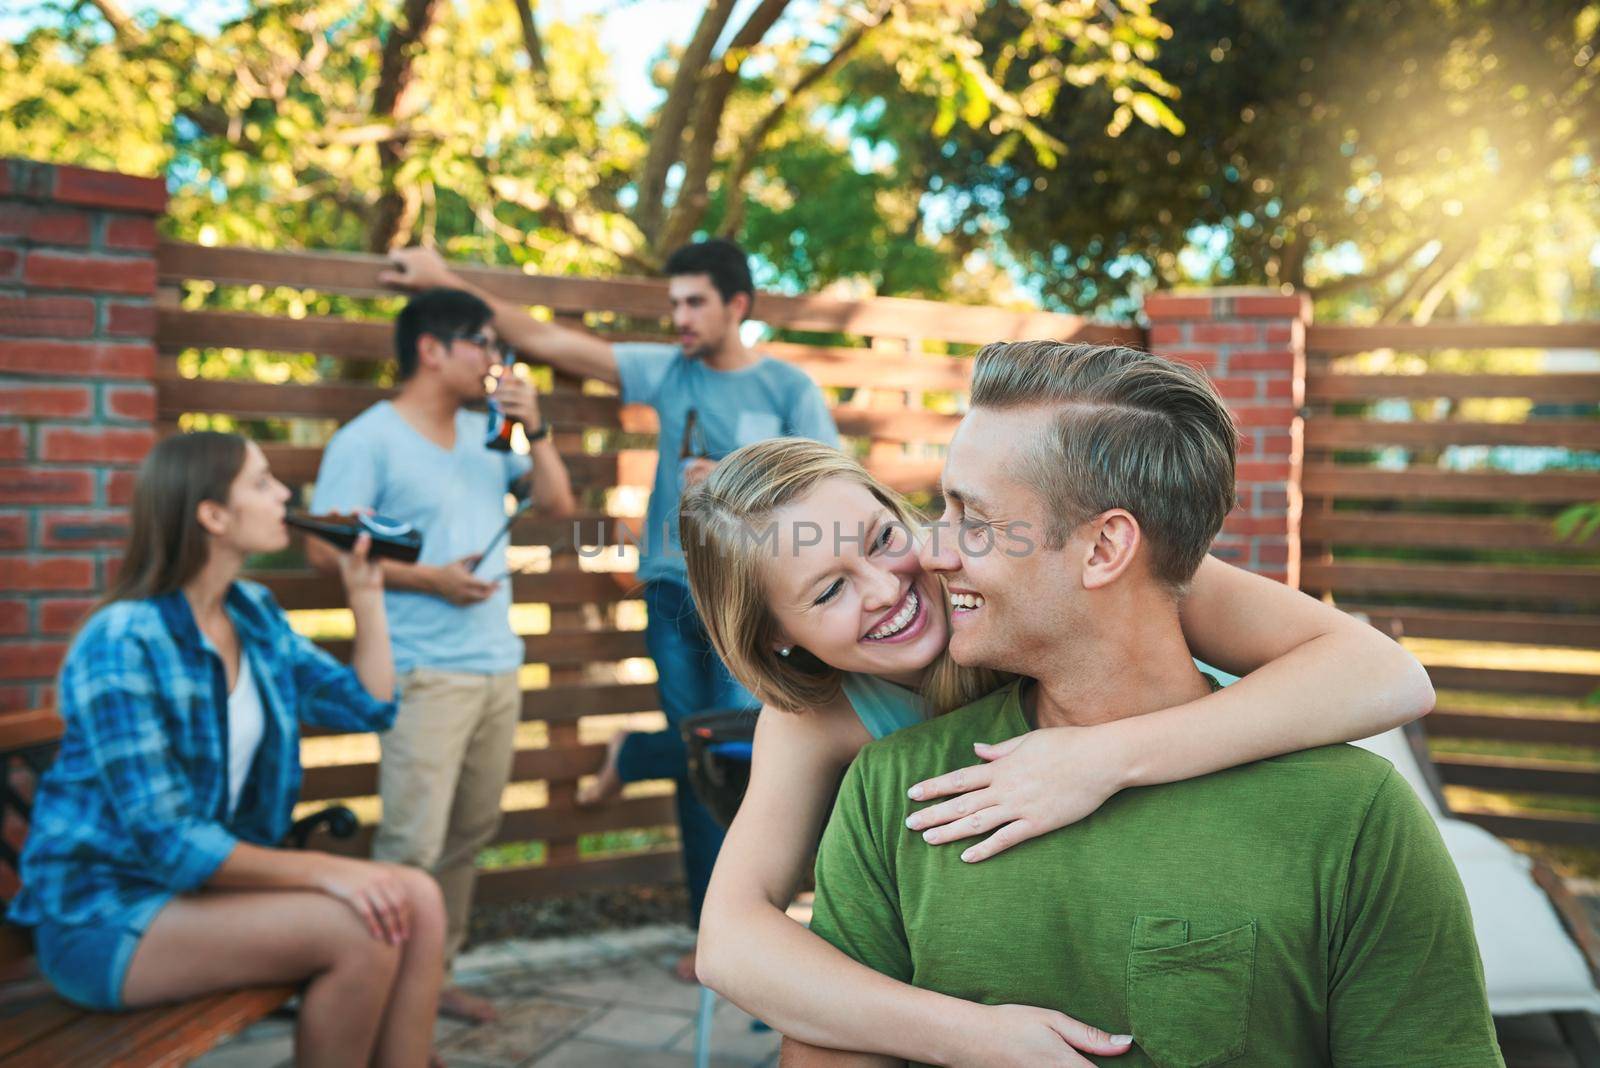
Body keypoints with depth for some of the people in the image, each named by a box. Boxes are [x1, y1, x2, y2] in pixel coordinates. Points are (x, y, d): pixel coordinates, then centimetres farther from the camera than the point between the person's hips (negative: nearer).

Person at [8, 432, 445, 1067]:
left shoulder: (254, 613, 4)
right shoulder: (123, 642, -20)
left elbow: (369, 707, 9)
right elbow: (165, 839, -24)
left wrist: (365, 592, 2)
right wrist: (323, 871, -26)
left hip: (208, 874, 8)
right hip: (106, 912, -8)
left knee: (418, 903, -12)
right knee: (359, 932, -26)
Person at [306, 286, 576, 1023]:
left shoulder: (487, 433, 15)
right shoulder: (369, 440, -5)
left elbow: (557, 505, 15)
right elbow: (325, 548, -10)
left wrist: (534, 429, 2)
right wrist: (429, 577, -16)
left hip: (498, 665, 7)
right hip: (425, 673, -7)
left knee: (468, 837, 12)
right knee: (413, 848, -10)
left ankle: (436, 975, 24)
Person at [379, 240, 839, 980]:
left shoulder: (789, 388, 0)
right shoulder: (667, 370, 6)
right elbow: (549, 342, 7)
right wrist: (448, 284, 6)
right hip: (674, 586, 2)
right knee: (702, 758, 4)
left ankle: (631, 757, 21)